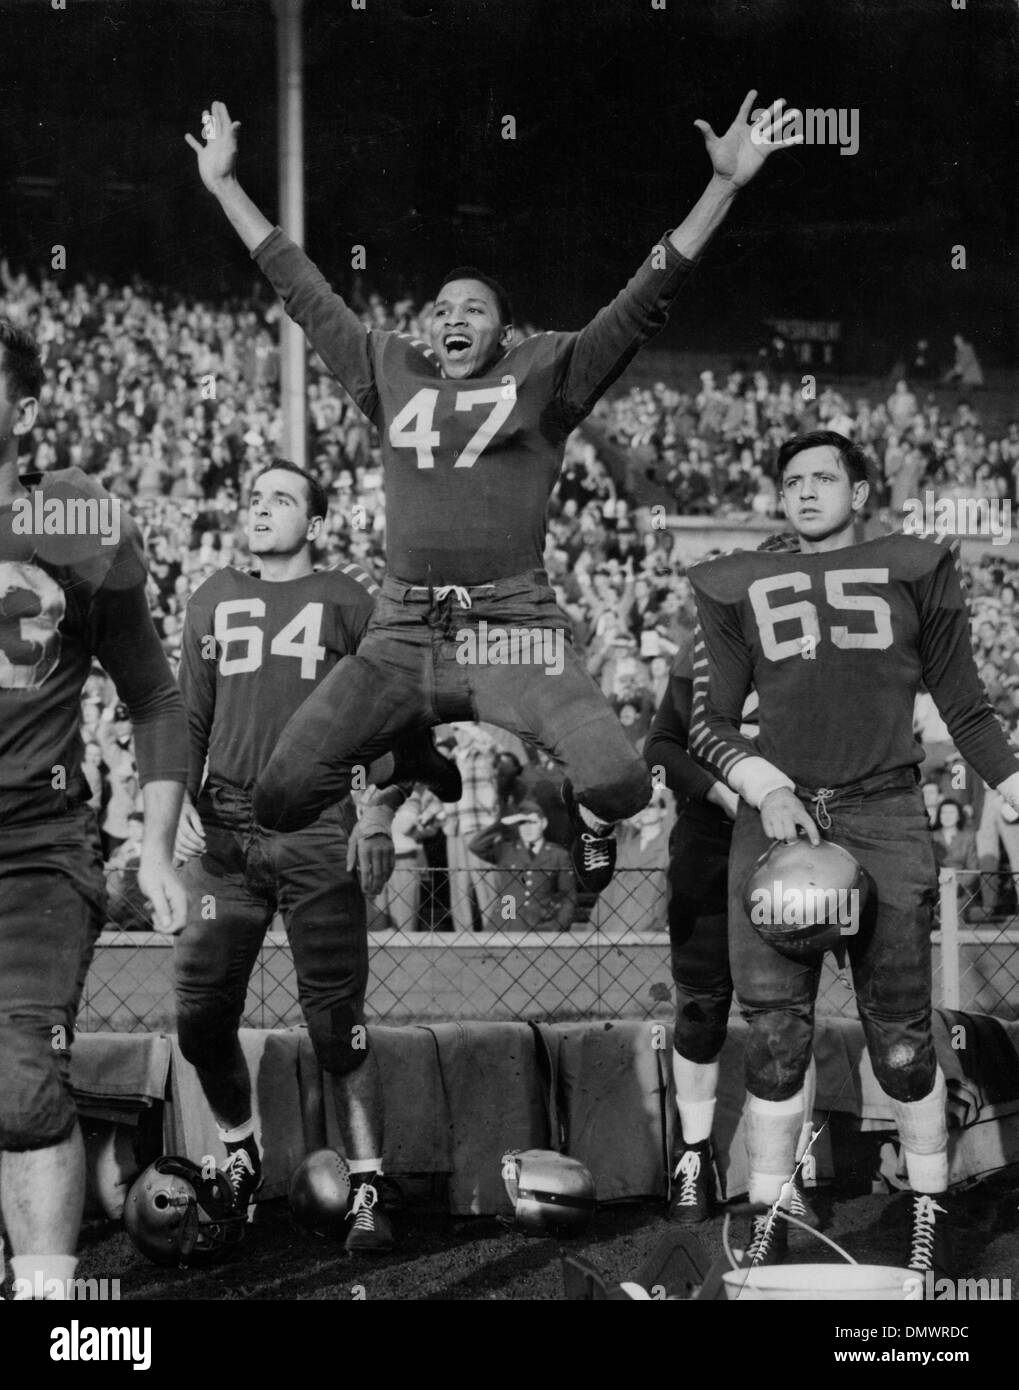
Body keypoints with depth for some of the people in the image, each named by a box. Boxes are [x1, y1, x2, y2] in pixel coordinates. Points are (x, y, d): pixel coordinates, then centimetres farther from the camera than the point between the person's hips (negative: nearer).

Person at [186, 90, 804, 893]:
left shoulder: (547, 374, 10)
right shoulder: (391, 372, 18)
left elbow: (648, 300, 5)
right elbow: (303, 291, 24)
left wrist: (726, 184, -2)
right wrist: (225, 186, 27)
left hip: (515, 630, -2)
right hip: (403, 637, 3)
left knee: (620, 782, -22)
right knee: (281, 796, -9)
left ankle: (584, 813, 15)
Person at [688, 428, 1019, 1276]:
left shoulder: (913, 571, 11)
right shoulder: (740, 588, 14)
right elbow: (710, 724, 11)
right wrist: (769, 791, -6)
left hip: (884, 816, -1)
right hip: (779, 817, 1)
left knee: (901, 1036, -3)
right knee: (776, 1036, -2)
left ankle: (930, 1213, 13)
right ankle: (768, 1230, 5)